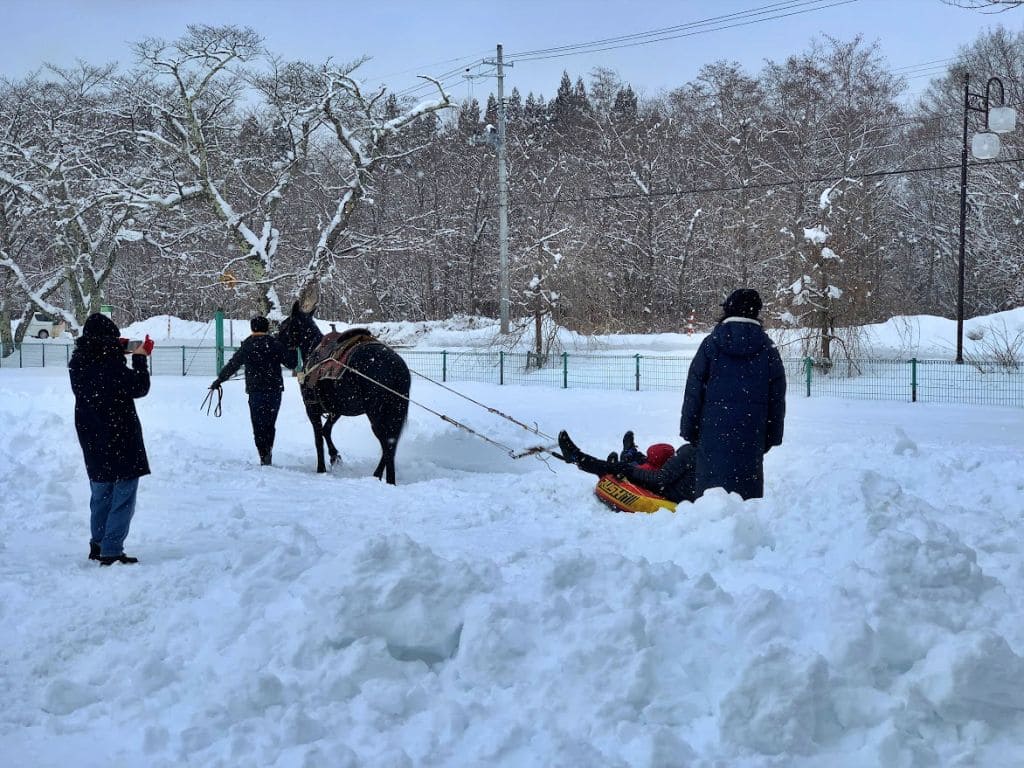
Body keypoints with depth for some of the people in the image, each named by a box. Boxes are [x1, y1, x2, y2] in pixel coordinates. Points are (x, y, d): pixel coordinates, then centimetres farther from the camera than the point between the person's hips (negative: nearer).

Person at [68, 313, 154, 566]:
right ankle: (111, 552, -1)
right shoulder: (111, 366, -23)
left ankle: (97, 546, 31)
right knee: (123, 498, 1)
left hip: (93, 445, 7)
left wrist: (118, 352, 6)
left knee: (100, 496, 22)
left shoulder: (78, 366, -1)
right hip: (121, 444, -7)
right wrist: (140, 357, -1)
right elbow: (140, 387, -13)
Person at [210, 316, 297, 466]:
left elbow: (232, 365, 6)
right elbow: (292, 363, 2)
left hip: (255, 391, -1)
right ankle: (268, 451, 3)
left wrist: (218, 381, 17)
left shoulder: (246, 346, 1)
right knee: (270, 424, 14)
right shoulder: (275, 344, 0)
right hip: (275, 390, 1)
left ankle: (264, 456, -5)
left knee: (259, 425, 3)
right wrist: (292, 350, 19)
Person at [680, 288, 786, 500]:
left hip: (714, 429, -1)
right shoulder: (767, 349, 5)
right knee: (749, 481, 7)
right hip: (751, 433, 2)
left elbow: (694, 390, 0)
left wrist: (689, 429, 6)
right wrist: (772, 435, 15)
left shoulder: (711, 344, -1)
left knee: (713, 483, 2)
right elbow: (777, 398, 8)